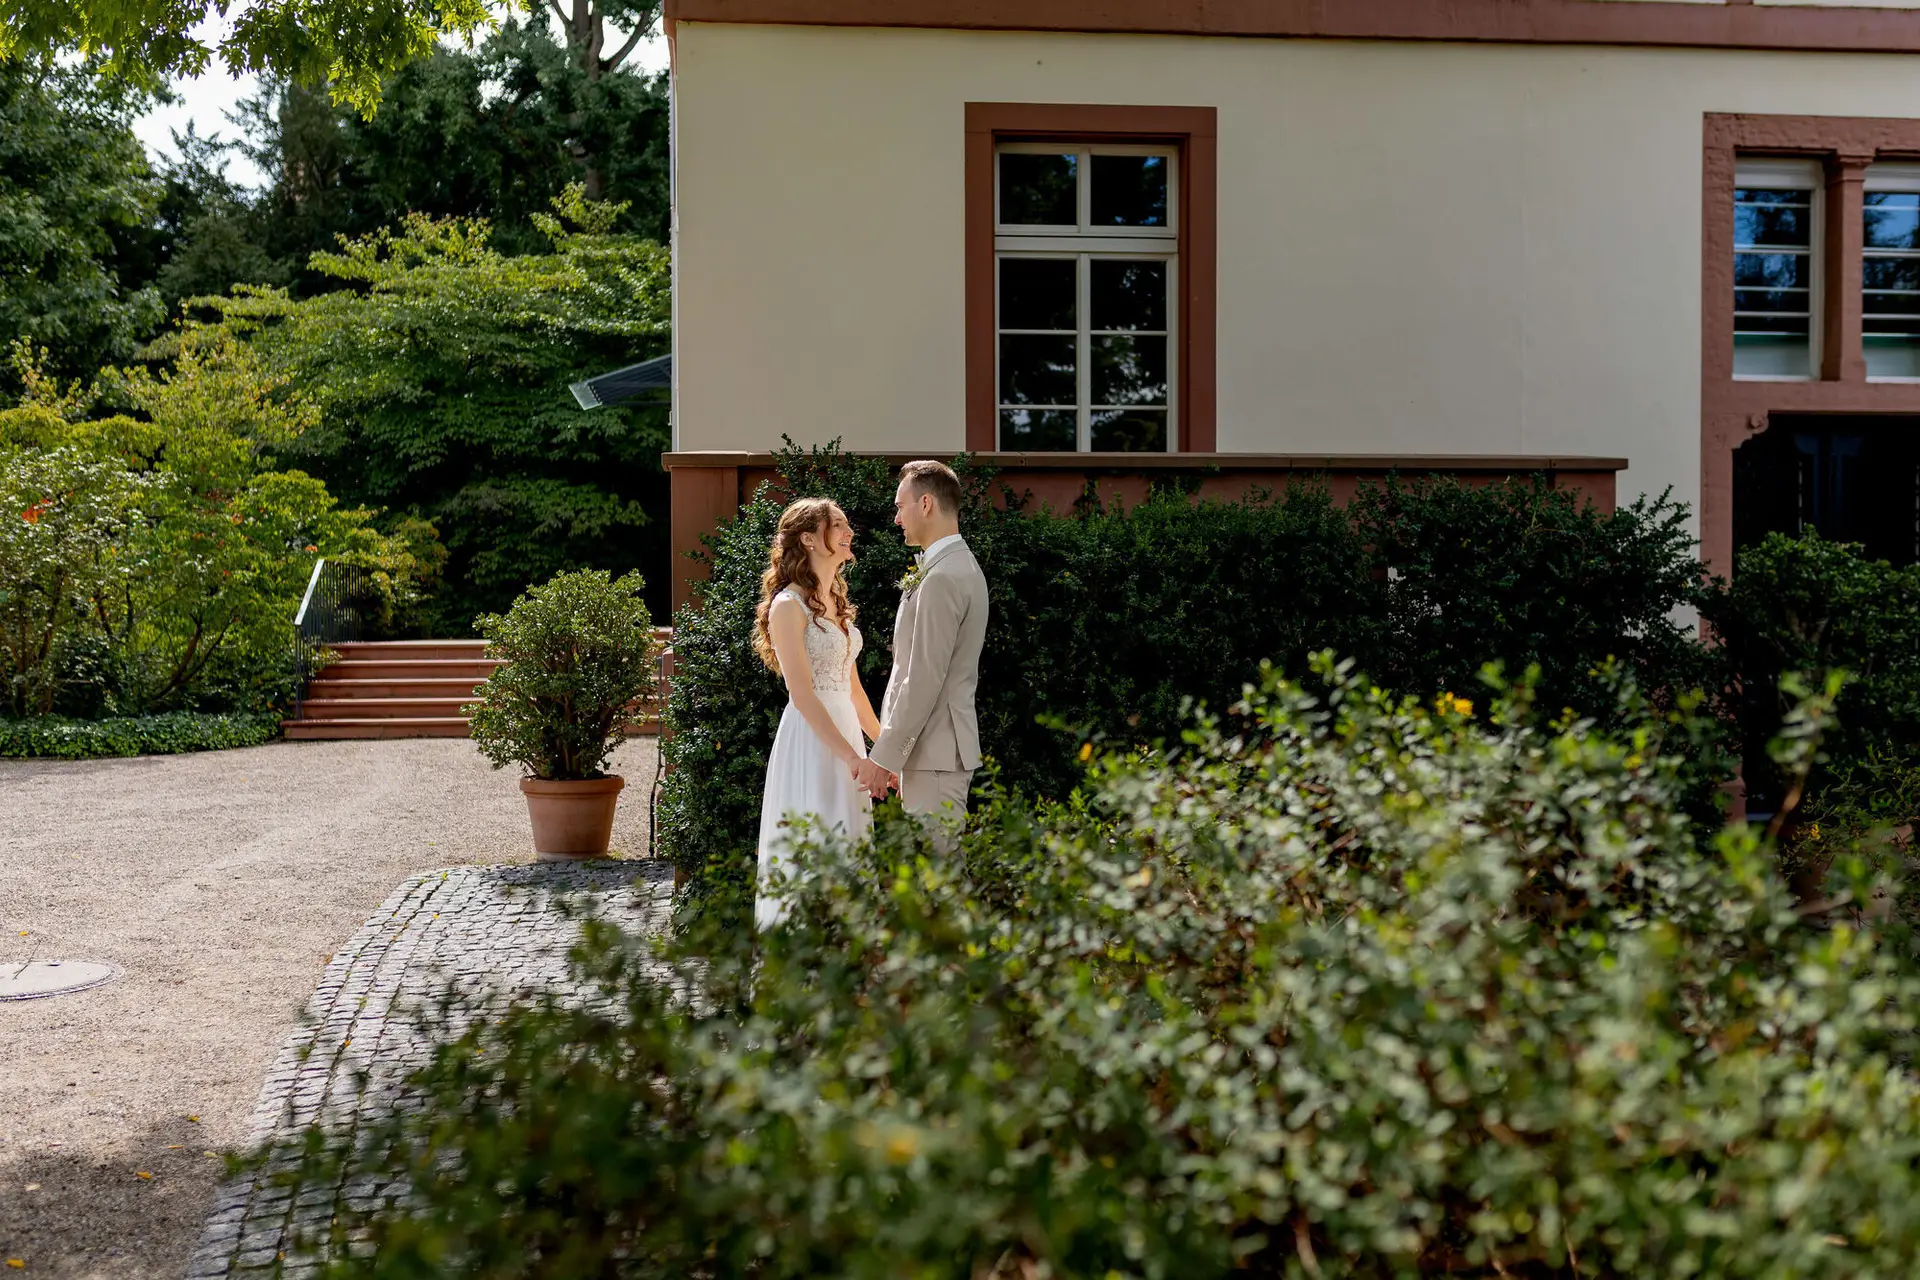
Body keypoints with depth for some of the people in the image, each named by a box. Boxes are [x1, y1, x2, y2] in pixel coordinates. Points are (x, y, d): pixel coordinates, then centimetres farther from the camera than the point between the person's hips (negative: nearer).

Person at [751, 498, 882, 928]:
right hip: (810, 739, -8)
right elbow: (802, 694, -17)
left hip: (845, 731, 8)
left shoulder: (836, 603, 15)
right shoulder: (789, 605, -10)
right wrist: (852, 756, -22)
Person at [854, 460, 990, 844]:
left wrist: (884, 756, -16)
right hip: (943, 748, 10)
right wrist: (893, 752, 21)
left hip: (935, 753, -10)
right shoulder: (960, 567, 16)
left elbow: (925, 678, -20)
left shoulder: (942, 578, -17)